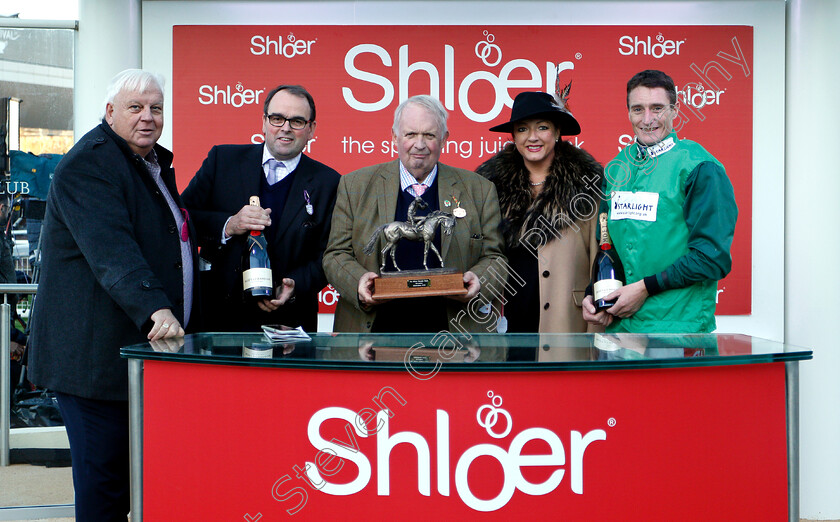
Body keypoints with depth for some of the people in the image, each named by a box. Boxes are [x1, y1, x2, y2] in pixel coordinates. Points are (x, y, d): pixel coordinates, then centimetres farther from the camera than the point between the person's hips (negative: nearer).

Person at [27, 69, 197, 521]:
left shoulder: (156, 163, 19)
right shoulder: (87, 164, -12)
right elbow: (112, 251, -28)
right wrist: (155, 309, -39)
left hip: (146, 347, 9)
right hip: (97, 355, -9)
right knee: (103, 482, -3)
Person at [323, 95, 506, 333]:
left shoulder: (479, 189, 10)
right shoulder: (355, 185, 9)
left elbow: (494, 257, 11)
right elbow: (336, 254, 8)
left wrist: (477, 279, -12)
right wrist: (358, 281, -14)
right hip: (374, 329, 0)